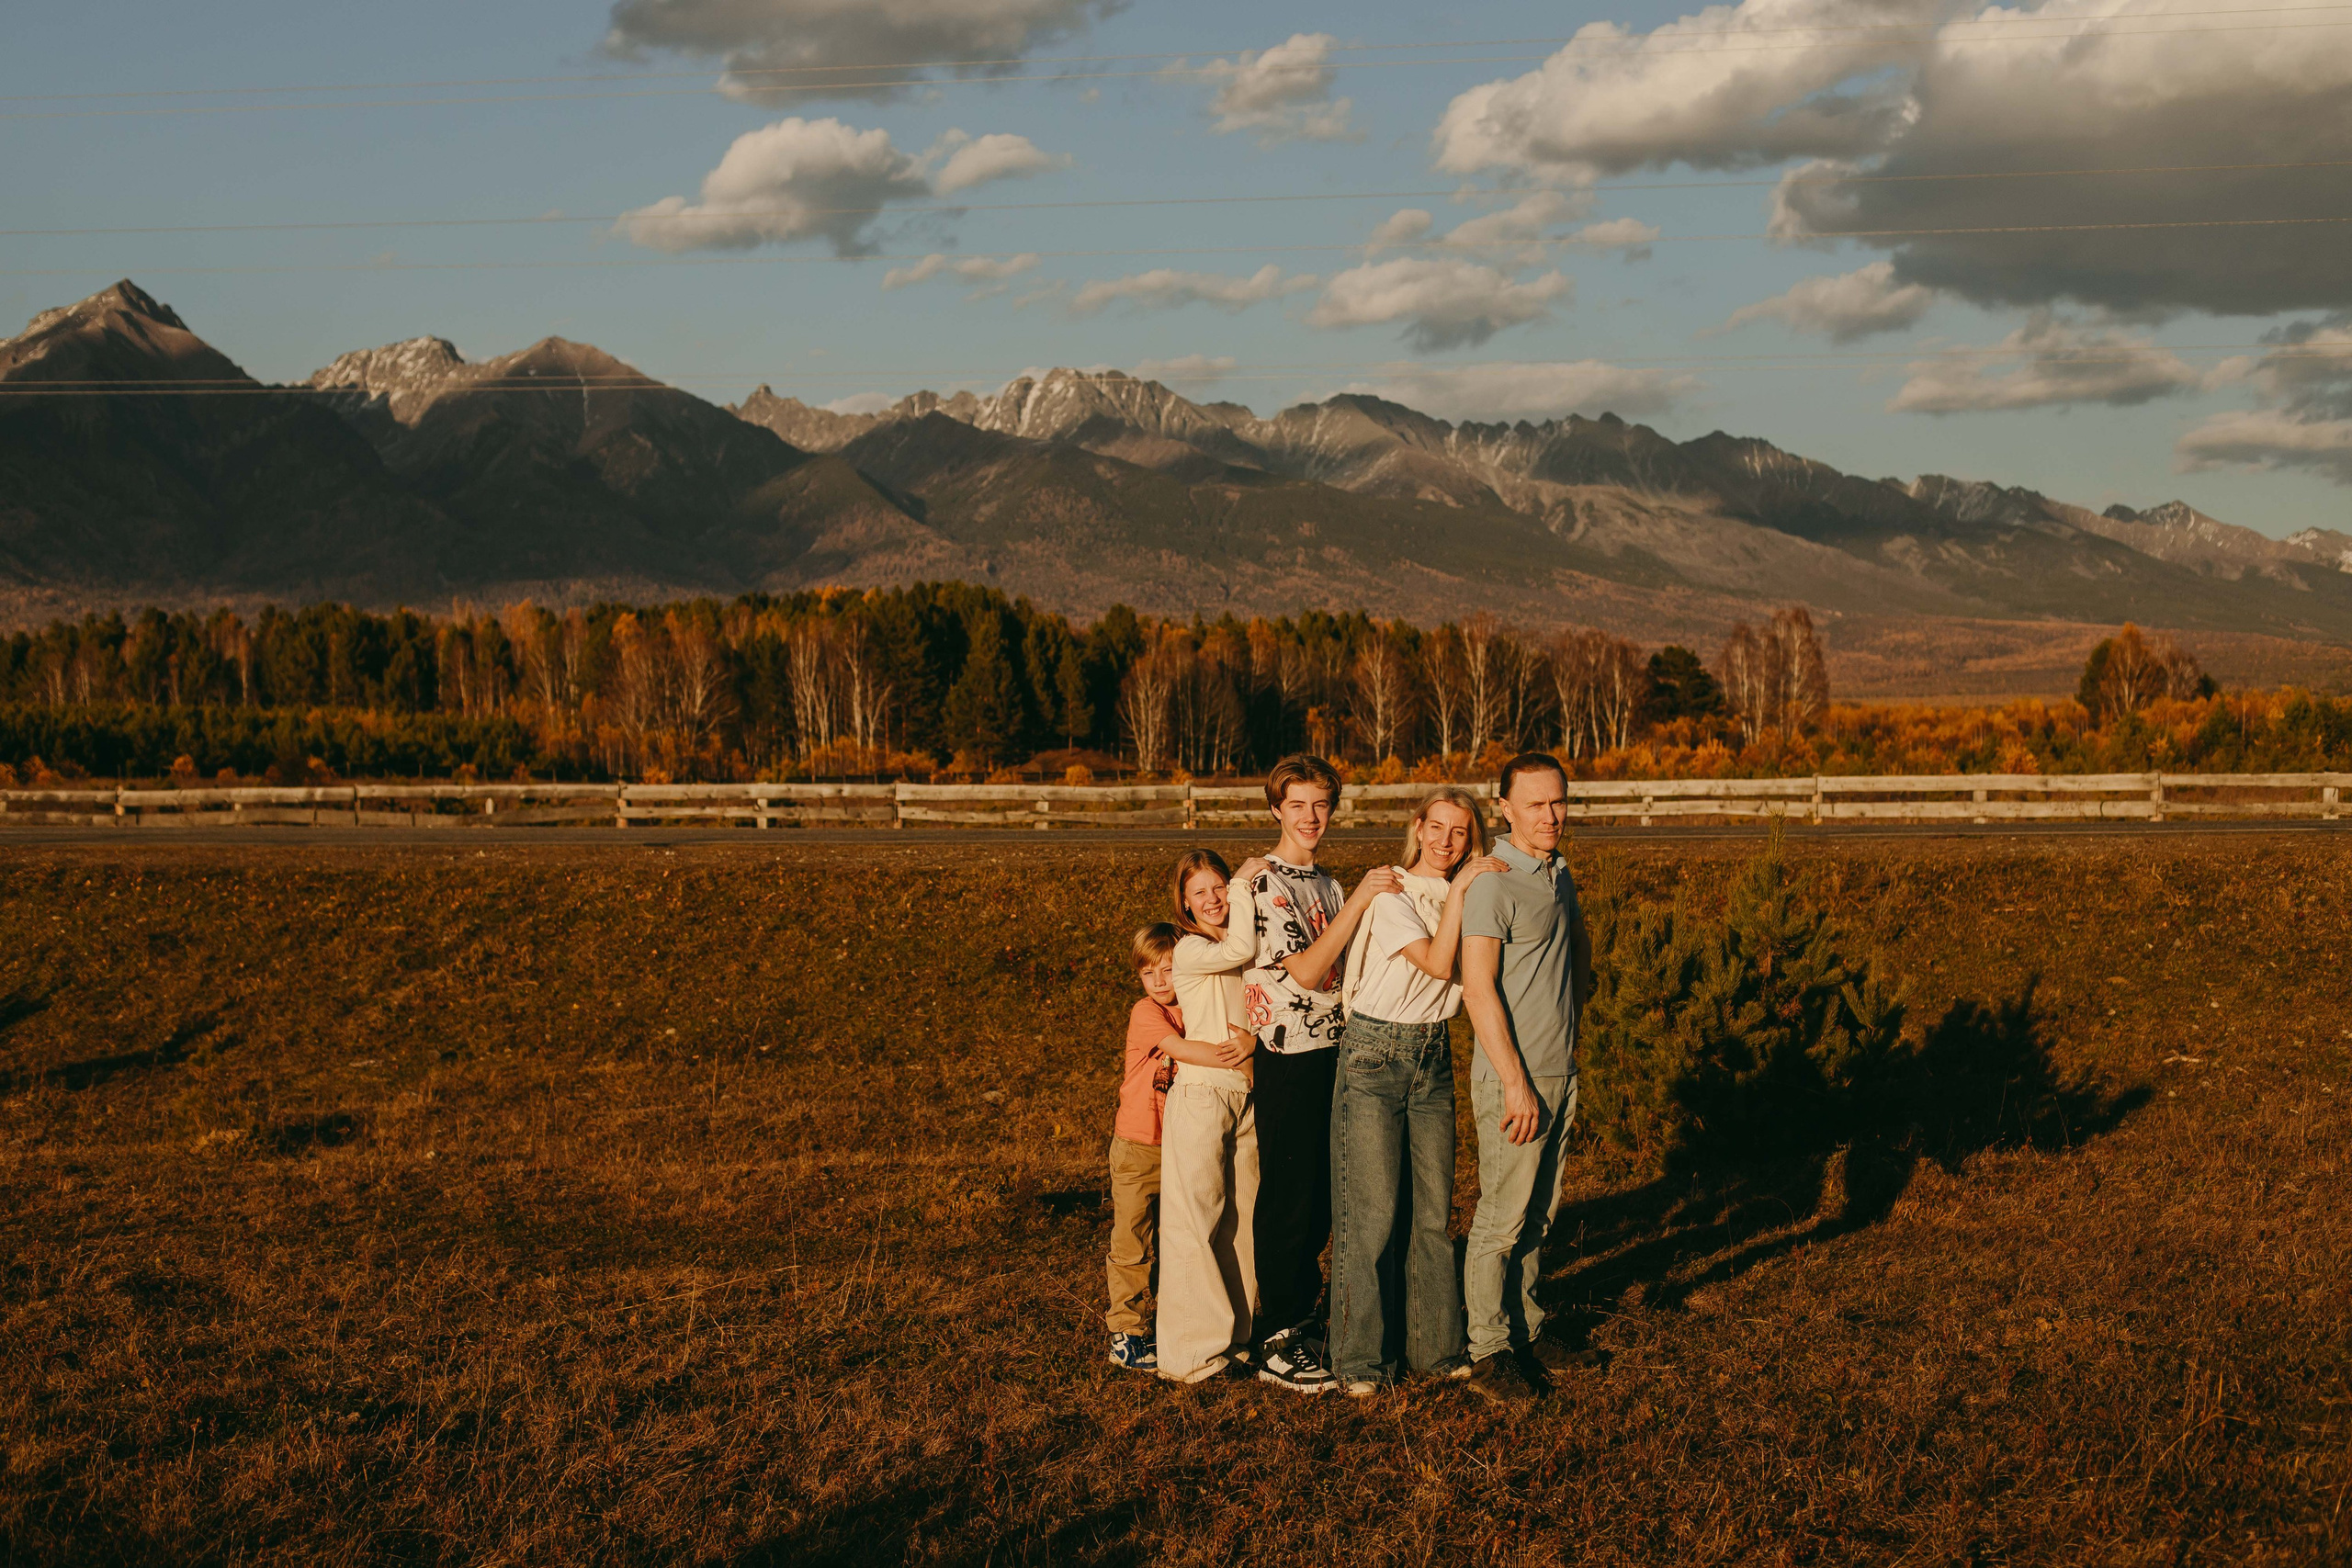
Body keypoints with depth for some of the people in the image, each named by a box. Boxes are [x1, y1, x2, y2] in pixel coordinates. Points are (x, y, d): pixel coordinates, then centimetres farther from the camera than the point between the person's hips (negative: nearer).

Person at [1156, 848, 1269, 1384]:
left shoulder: (1240, 955, 14)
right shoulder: (1189, 950, -7)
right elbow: (1241, 949, -24)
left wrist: (1254, 1039, -6)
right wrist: (1247, 882, -14)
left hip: (1247, 1095, 6)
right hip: (1200, 1094, -6)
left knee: (1242, 1216, 8)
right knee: (1195, 1217, -5)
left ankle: (1237, 1336, 16)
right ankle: (1196, 1347, 0)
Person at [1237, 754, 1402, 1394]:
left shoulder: (1327, 884, 15)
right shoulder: (1265, 882, -11)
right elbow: (1306, 971, -21)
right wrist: (1359, 900, -22)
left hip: (1333, 1052, 8)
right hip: (1287, 1058, -8)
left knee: (1321, 1197, 12)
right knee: (1287, 1197, -3)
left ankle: (1300, 1315, 23)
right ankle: (1278, 1342, 5)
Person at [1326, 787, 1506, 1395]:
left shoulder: (1465, 894, 9)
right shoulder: (1391, 895, -10)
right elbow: (1437, 962, -21)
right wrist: (1460, 889, -19)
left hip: (1433, 1057, 6)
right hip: (1374, 1054, -6)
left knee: (1433, 1208, 9)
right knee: (1371, 1209, -4)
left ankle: (1434, 1344, 20)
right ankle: (1359, 1356, 5)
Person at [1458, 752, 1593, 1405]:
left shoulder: (1559, 873, 11)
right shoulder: (1493, 882, -16)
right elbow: (1478, 988, -21)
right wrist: (1516, 1083, -22)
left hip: (1560, 1070, 8)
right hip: (1514, 1079, -8)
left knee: (1539, 1212, 15)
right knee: (1502, 1217, -3)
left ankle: (1526, 1327, 26)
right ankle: (1488, 1352, 4)